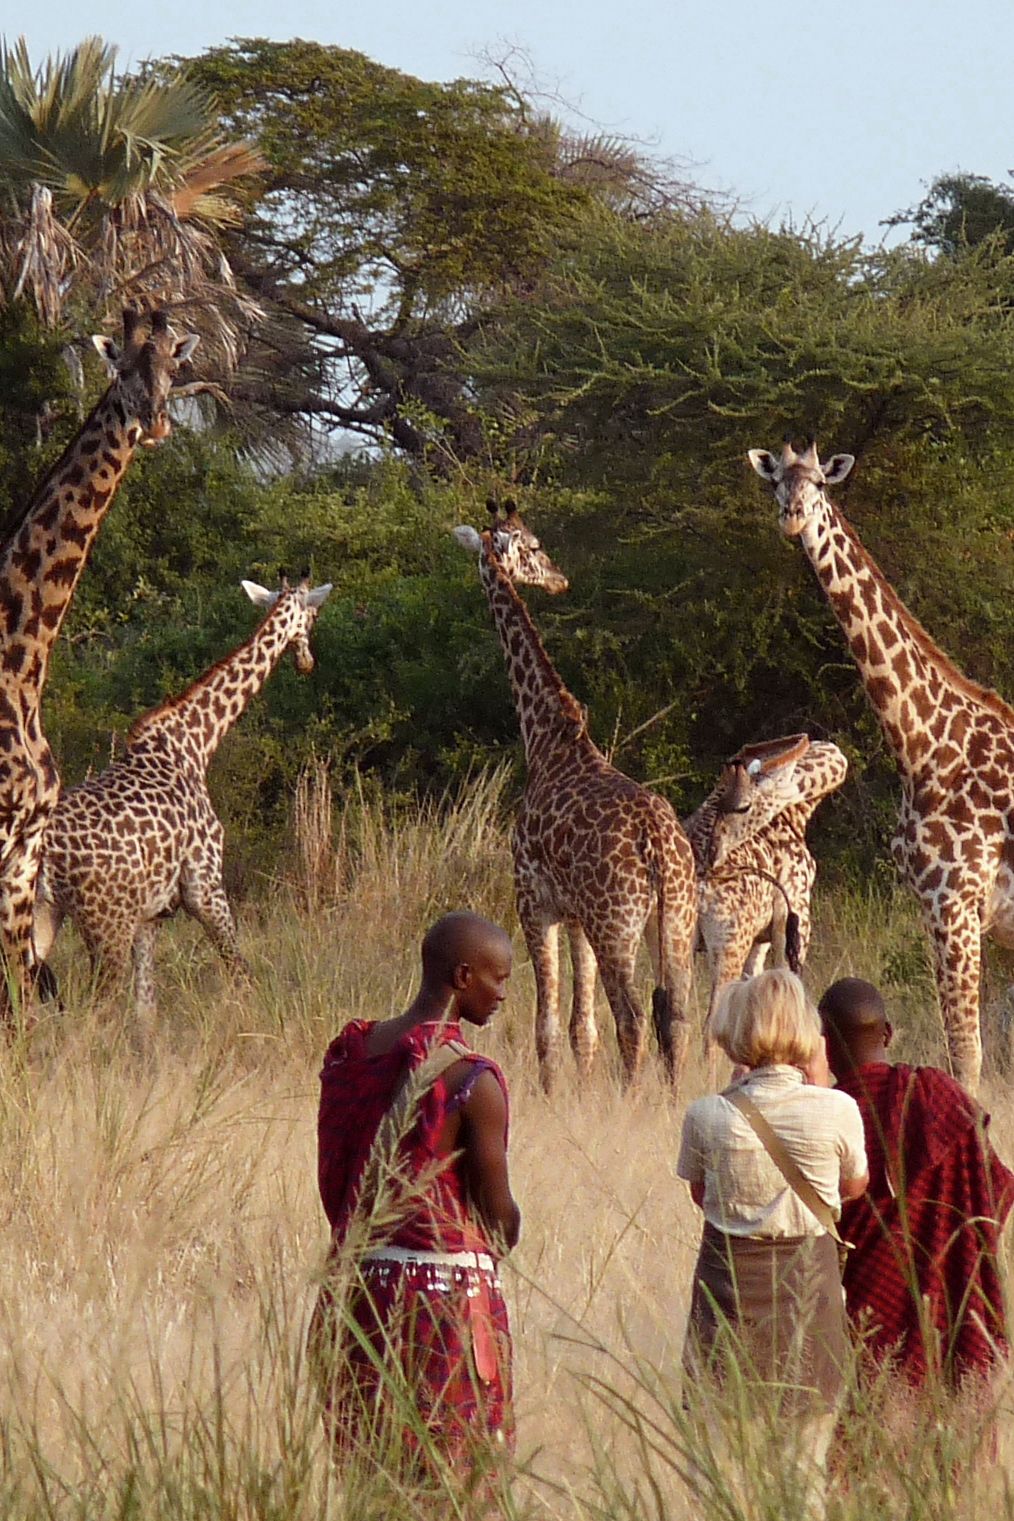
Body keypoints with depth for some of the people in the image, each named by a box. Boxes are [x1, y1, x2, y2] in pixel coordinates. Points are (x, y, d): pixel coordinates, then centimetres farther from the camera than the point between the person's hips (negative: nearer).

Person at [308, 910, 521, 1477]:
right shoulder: (473, 1080, -14)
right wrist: (490, 1251, 13)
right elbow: (499, 1212, -8)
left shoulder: (349, 1056, 5)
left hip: (356, 1280, 6)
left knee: (368, 1472, 10)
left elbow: (330, 1185, 11)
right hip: (449, 1283, -6)